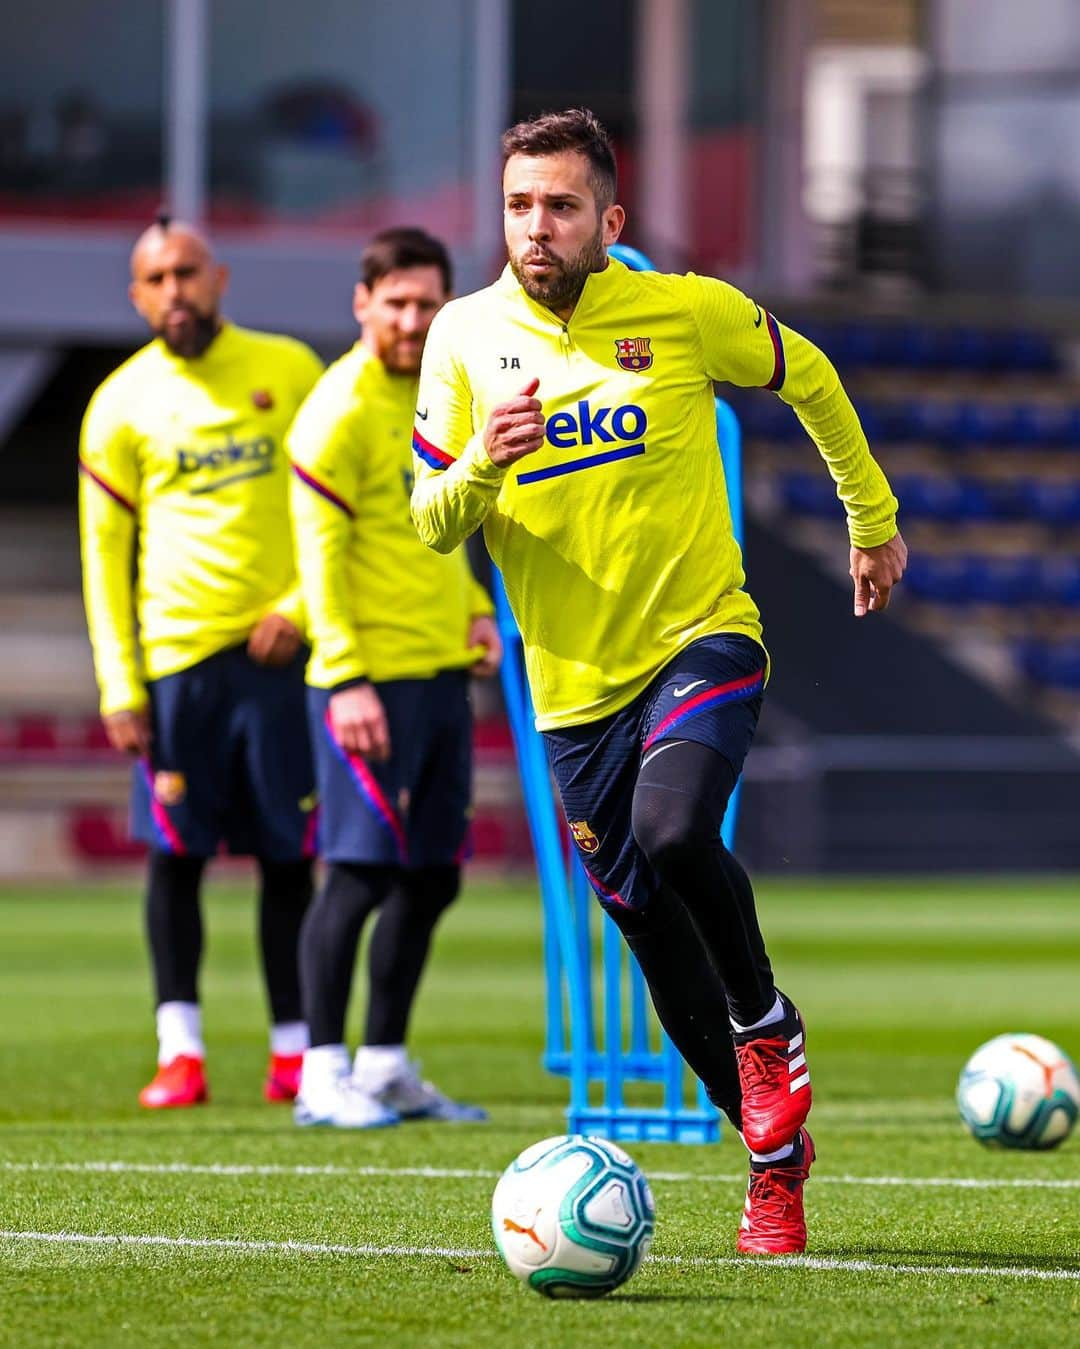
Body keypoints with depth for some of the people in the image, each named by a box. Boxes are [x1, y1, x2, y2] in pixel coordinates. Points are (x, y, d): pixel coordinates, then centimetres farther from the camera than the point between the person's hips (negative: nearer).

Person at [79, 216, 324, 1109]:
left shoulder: (288, 371, 6)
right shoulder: (122, 405, 3)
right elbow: (103, 554, 4)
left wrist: (303, 605, -4)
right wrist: (119, 688, -2)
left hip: (281, 649, 1)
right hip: (176, 654, -1)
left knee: (287, 854, 2)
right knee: (176, 852, -2)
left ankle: (295, 1048, 8)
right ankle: (180, 1050, 1)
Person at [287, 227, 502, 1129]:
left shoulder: (434, 392, 14)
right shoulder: (341, 411, -12)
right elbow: (319, 555, -15)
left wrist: (473, 608, 12)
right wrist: (346, 677, -21)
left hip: (443, 671, 8)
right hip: (371, 678, -8)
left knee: (432, 877, 10)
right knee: (361, 873, -9)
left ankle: (387, 1067, 17)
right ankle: (324, 1075, -5)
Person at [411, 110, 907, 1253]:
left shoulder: (685, 312, -7)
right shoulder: (466, 336, -1)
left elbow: (805, 376, 12)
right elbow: (429, 524, -1)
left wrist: (872, 521, 19)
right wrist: (480, 465, -23)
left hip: (701, 639, -3)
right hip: (575, 687, 3)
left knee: (675, 836, -31)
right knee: (658, 942, 7)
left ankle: (769, 1026, -3)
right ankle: (776, 1157, 25)